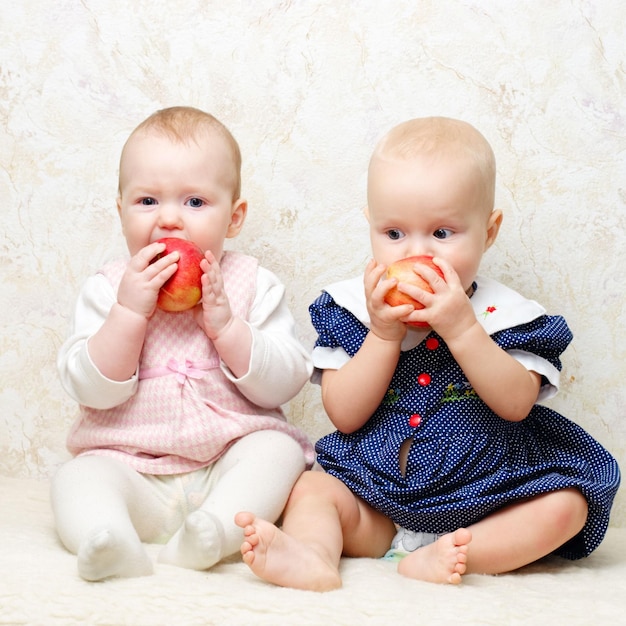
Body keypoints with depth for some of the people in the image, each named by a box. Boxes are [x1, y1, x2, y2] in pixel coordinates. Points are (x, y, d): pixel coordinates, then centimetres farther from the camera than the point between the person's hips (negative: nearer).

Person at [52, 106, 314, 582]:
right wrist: (129, 312, -19)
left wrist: (224, 324, -19)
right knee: (76, 477, -24)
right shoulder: (108, 289, 2)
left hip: (230, 465, 0)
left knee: (279, 449, -26)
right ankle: (109, 544, -49)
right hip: (130, 469, 0)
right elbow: (91, 390, -8)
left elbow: (284, 384, -6)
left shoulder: (253, 285, 1)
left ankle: (213, 531, -43)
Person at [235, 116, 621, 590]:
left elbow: (517, 403, -16)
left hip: (484, 498, -1)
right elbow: (344, 415, -8)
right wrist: (384, 334, -20)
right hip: (376, 501, 1)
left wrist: (460, 328, -27)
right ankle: (314, 556, -44)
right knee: (311, 487, -17)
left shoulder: (504, 313, -3)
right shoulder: (352, 306, -1)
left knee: (566, 505, -21)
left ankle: (442, 558, -32)